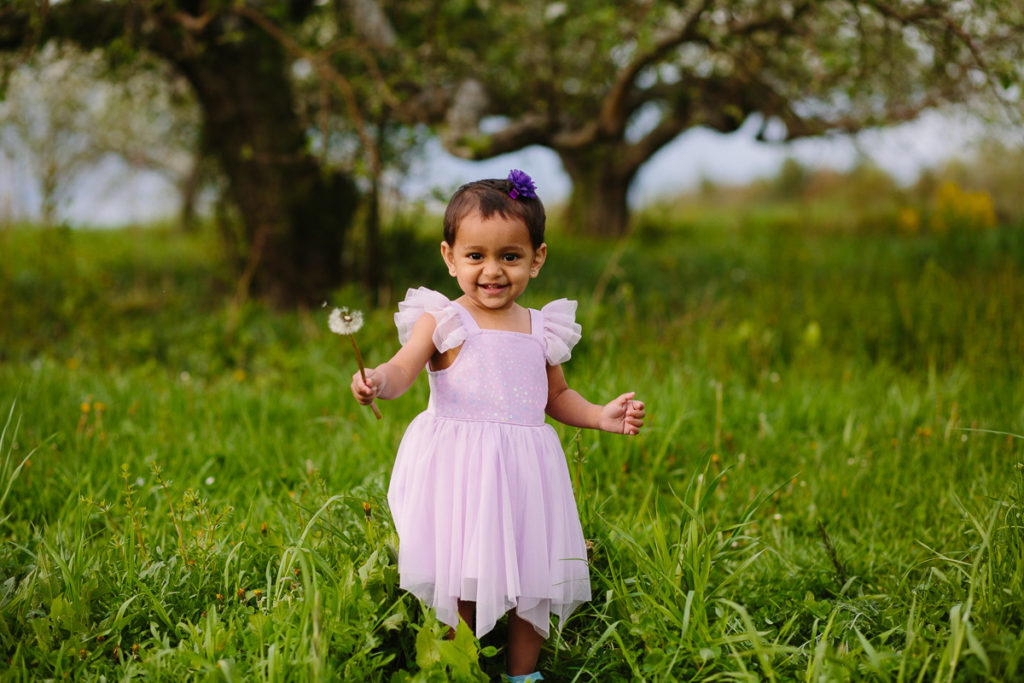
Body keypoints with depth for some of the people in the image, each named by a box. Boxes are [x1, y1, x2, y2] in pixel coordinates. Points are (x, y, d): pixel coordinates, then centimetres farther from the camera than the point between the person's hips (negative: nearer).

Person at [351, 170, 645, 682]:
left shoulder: (543, 330, 10)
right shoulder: (442, 321, -4)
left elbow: (557, 397, 22)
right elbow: (402, 371, -17)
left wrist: (601, 416, 7)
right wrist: (376, 382, -39)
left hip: (524, 473, 4)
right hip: (460, 471, -4)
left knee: (533, 576, 9)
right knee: (461, 578, -2)